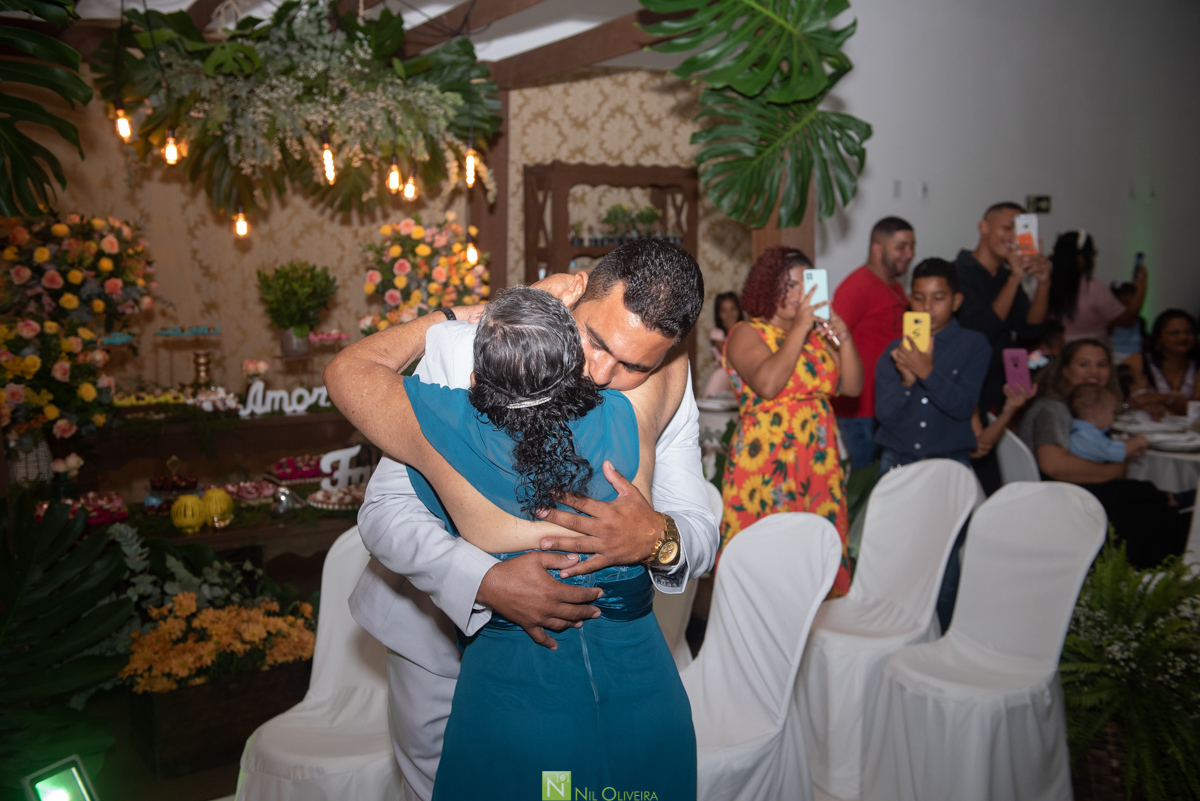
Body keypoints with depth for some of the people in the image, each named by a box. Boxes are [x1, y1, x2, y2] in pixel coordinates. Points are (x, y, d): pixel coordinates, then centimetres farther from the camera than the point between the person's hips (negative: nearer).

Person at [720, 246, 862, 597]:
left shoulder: (817, 334, 16)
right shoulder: (747, 334, -3)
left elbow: (852, 386, 12)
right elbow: (767, 384, -21)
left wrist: (844, 339, -2)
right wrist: (798, 328, -16)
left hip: (819, 464, 6)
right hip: (767, 466, -6)